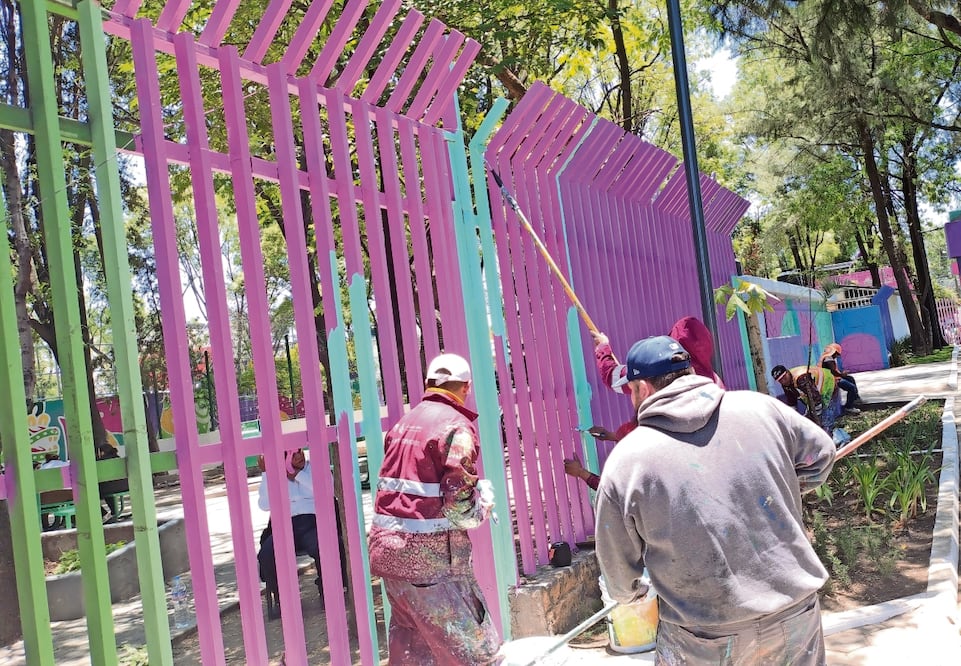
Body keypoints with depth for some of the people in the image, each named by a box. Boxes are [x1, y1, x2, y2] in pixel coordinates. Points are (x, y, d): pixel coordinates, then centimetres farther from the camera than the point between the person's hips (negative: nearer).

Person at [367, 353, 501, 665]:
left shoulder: (404, 422, 13)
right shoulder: (456, 427, -10)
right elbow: (460, 507, -16)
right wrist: (484, 507, 3)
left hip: (387, 545, 8)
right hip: (431, 555, -8)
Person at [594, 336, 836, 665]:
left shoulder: (625, 461, -8)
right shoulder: (759, 407, -2)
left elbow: (618, 564, 3)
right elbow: (821, 455, 13)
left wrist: (631, 592, 24)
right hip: (796, 614, 3)